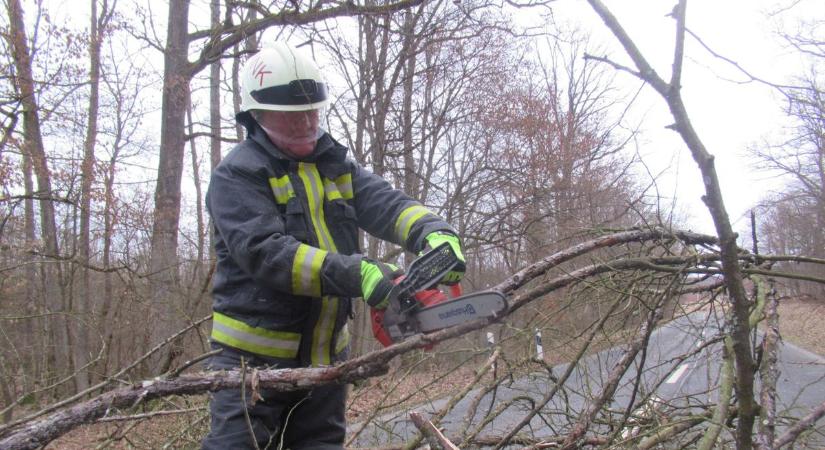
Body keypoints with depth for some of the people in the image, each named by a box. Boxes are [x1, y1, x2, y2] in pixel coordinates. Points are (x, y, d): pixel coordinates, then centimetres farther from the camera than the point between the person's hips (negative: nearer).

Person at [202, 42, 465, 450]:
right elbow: (264, 252, -24)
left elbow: (386, 204, -6)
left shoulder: (335, 167, 10)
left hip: (326, 356, 6)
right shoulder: (237, 175, -10)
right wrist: (355, 274, -34)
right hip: (254, 357, -6)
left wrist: (434, 234, -28)